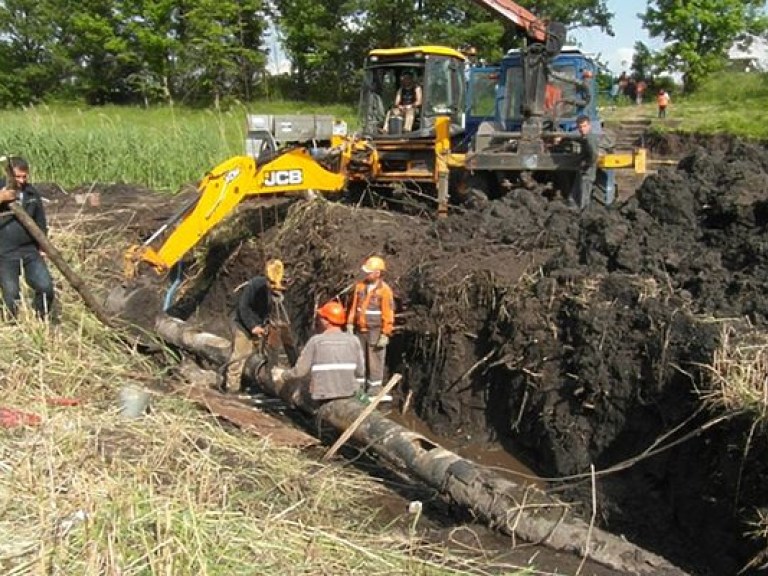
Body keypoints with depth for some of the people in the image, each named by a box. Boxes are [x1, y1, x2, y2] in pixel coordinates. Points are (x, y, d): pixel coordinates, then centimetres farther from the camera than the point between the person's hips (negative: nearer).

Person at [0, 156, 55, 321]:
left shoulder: (33, 194, 7)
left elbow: (41, 222, 15)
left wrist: (42, 247, 11)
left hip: (31, 250, 3)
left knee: (46, 286, -6)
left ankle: (43, 320, 16)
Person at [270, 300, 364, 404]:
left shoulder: (316, 341, -7)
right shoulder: (353, 340, 1)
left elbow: (299, 371, -7)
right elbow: (360, 372, 2)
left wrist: (282, 376, 11)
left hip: (323, 395, -3)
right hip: (349, 394, 3)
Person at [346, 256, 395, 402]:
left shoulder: (384, 290, -14)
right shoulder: (360, 286, 3)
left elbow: (388, 314, -14)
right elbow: (354, 306, 9)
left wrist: (385, 335, -16)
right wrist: (350, 325, 6)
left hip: (376, 331, -6)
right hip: (361, 330, 6)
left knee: (375, 360, -2)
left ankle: (374, 390, 5)